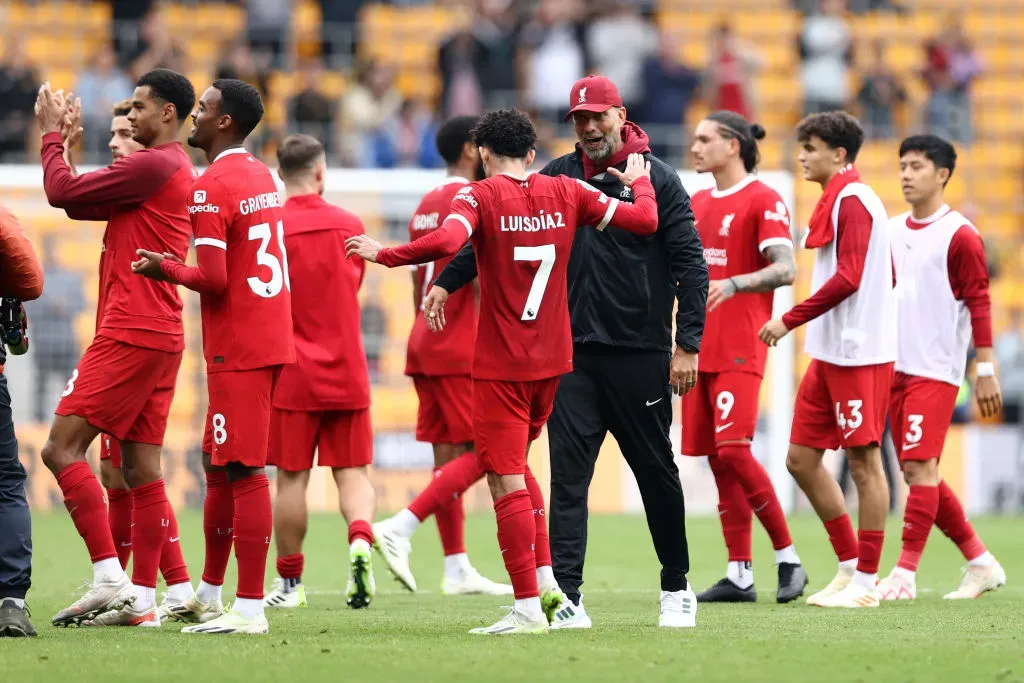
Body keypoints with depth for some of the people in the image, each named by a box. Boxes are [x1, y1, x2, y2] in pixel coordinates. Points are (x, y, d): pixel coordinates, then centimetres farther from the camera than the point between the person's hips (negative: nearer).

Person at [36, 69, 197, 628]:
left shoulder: (152, 165, -12)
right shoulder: (178, 170, 20)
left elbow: (63, 193, -10)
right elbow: (80, 203, 22)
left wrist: (52, 133, 5)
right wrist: (65, 138, 18)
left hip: (130, 335, -10)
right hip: (160, 337, 10)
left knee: (62, 447, -10)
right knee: (141, 467, 7)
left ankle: (110, 579, -15)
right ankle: (141, 600, 6)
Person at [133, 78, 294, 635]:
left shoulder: (211, 187, -15)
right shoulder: (262, 176, 14)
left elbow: (214, 281, -20)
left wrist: (164, 268, -4)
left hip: (237, 349, -9)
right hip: (271, 338, 9)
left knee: (243, 472, -9)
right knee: (222, 466, 18)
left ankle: (249, 610, -9)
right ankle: (209, 598, 27)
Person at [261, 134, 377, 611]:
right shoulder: (350, 226, 4)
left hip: (292, 374, -3)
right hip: (347, 373, 3)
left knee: (292, 477, 4)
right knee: (353, 471, 7)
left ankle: (290, 581, 10)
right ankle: (360, 540, -20)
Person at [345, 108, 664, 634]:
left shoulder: (480, 196, -9)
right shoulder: (566, 193, 3)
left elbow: (445, 242, -28)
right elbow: (645, 220, 5)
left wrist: (382, 254, -14)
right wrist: (640, 182, 25)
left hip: (500, 365, -5)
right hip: (553, 359, 5)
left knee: (507, 481, -2)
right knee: (514, 466, 24)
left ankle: (528, 606, -4)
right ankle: (544, 578, 15)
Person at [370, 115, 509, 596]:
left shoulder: (426, 206, 17)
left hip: (425, 343, 9)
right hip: (461, 349, -9)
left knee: (447, 455, 8)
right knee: (480, 454, -7)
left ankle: (457, 569, 8)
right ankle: (399, 528, -17)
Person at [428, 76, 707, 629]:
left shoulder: (657, 179, -2)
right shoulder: (558, 177, 8)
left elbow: (690, 263, -4)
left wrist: (687, 344, -10)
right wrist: (447, 280, 0)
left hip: (641, 354, -2)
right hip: (574, 352, 3)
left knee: (657, 472, 9)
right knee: (568, 476, -6)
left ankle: (676, 588, 25)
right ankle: (567, 598, -10)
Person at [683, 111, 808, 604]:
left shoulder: (763, 201, -6)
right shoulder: (697, 203, 16)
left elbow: (785, 269, -17)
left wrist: (733, 284, -31)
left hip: (739, 350, -7)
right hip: (698, 350, 7)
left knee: (734, 451, -17)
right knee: (717, 460, 4)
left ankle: (788, 558, -6)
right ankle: (739, 576, 7)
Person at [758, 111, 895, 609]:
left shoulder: (852, 200, -11)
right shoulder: (841, 200, 17)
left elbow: (847, 278, -20)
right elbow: (880, 275, 22)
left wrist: (790, 320, -16)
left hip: (859, 356, -10)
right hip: (829, 354, 10)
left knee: (863, 461, -4)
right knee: (801, 458, 9)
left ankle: (865, 581, 0)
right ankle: (850, 567, 16)